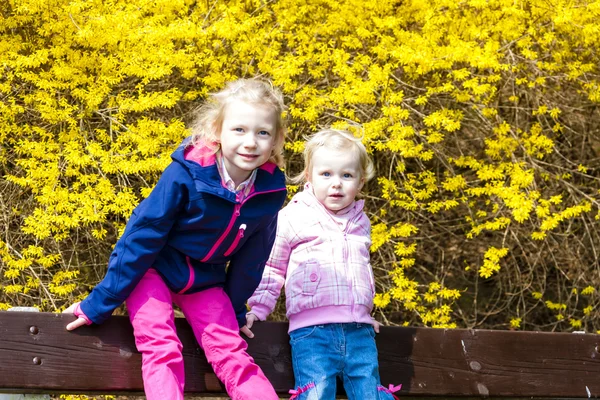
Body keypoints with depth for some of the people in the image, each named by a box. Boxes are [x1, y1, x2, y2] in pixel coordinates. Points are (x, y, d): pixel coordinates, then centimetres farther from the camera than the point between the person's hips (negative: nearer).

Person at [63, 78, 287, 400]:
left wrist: (236, 311, 11)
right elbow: (141, 236, -18)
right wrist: (99, 304, -13)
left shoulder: (270, 191, -15)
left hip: (204, 282, 3)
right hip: (150, 268, -3)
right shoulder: (184, 175, -26)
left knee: (232, 353, -9)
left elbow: (252, 257, 2)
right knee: (161, 347, -21)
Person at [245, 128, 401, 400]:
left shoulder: (361, 223, 16)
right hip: (312, 329, -4)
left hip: (359, 330, 5)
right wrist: (258, 308, 4)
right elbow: (271, 267, 9)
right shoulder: (292, 218, 2)